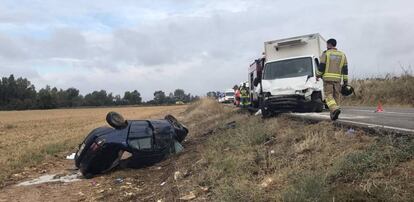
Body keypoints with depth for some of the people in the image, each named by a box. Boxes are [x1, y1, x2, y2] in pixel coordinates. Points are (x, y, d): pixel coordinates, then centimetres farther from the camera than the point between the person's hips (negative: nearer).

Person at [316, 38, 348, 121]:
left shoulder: (326, 53, 0)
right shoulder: (342, 55, 12)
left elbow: (321, 66, -6)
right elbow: (345, 69, 9)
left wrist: (318, 75, 8)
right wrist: (345, 81, 11)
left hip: (327, 78, -4)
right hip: (337, 79, 4)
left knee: (328, 96, -2)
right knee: (336, 96, 10)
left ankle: (335, 109, -26)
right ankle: (333, 115, 11)